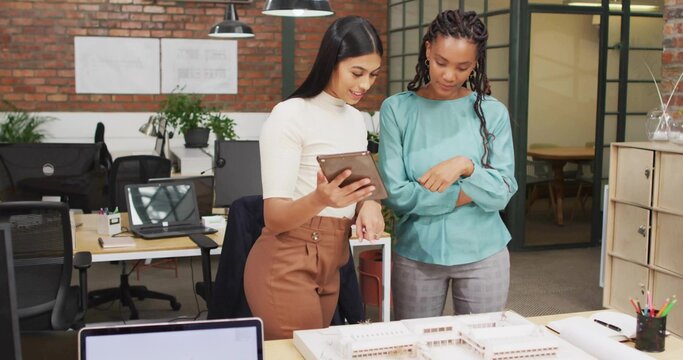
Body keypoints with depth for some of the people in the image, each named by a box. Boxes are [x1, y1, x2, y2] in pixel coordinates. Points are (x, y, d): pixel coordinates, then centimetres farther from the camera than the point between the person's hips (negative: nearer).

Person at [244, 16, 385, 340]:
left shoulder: (356, 119, 9)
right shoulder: (290, 115, -14)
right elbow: (274, 218, -17)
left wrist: (368, 204, -8)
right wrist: (320, 199, -37)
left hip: (329, 265, 7)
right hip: (286, 266, -7)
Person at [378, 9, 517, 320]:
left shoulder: (492, 112, -1)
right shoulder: (396, 109, -5)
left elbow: (502, 193, -5)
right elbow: (396, 194, -11)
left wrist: (466, 165, -22)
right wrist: (473, 192, -9)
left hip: (483, 254, 1)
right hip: (416, 254, -1)